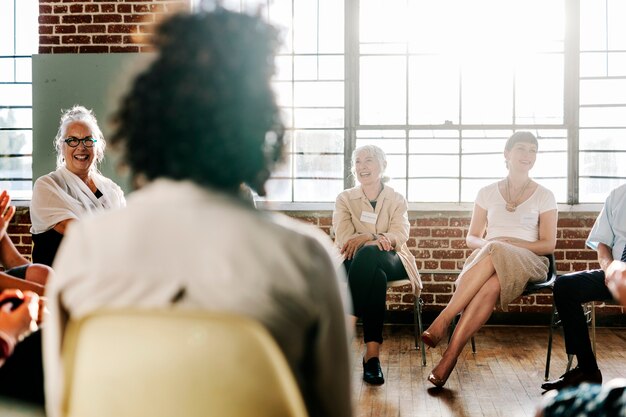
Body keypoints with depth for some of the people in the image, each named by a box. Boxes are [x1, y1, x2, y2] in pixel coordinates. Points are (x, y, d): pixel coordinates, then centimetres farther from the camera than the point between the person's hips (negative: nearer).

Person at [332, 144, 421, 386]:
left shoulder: (397, 199, 12)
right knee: (376, 276, -39)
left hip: (391, 261, 0)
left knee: (367, 255, -38)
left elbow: (400, 236, -7)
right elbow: (343, 240, -4)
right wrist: (377, 238, -24)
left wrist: (364, 239, -27)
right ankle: (372, 353, -44)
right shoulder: (345, 199, 12)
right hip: (357, 263, 0)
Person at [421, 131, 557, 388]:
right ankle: (450, 356, -40)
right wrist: (486, 244, -9)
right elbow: (471, 238, 16)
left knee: (493, 253, -40)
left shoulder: (544, 196, 11)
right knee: (490, 286, -39)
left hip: (528, 261, -1)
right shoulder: (487, 193, 16)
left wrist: (508, 244, -11)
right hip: (486, 259, 1)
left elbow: (548, 245, 4)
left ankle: (443, 319, -38)